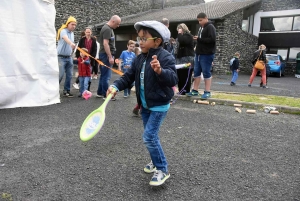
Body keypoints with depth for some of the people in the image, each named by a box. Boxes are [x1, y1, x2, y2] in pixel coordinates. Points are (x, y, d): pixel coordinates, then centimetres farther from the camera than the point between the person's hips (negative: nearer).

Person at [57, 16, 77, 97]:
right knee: (60, 75, -8)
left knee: (69, 75, 6)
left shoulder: (72, 33, 14)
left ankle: (66, 91, 15)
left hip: (69, 57, 7)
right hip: (61, 57, -7)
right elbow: (66, 38, -35)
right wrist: (71, 43, -55)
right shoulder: (63, 31, -11)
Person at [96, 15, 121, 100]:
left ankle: (100, 93, 22)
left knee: (103, 75, 14)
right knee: (106, 76, -6)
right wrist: (110, 57, -23)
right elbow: (105, 44, -21)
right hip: (106, 55, -10)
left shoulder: (109, 28, 17)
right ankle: (106, 95, -1)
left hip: (106, 55, 10)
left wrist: (111, 56, 20)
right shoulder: (107, 29, -14)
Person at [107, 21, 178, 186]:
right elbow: (128, 77, 6)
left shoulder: (165, 57, -18)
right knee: (151, 136, 17)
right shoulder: (139, 59, 5)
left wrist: (160, 71, -50)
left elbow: (173, 80, -30)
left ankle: (162, 170, 3)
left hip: (159, 105, -8)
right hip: (145, 105, 8)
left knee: (149, 136, -12)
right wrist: (116, 86, -11)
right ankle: (157, 161, 38)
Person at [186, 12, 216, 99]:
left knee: (206, 73, -5)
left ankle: (207, 92, 2)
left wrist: (199, 39, -17)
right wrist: (197, 39, 8)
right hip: (199, 53, 9)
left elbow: (212, 40, -20)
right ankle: (195, 90, 16)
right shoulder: (201, 27, 18)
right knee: (196, 72, 8)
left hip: (207, 54, -8)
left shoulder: (210, 27, -7)